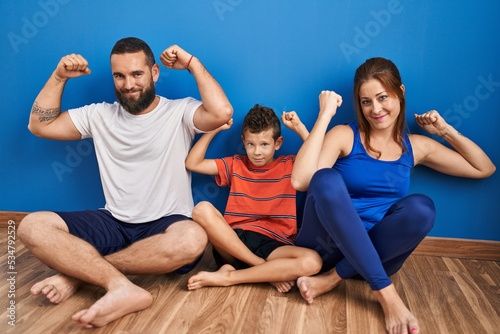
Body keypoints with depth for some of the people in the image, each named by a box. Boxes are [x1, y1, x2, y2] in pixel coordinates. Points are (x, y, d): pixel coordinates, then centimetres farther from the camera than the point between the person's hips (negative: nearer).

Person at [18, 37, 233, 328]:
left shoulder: (180, 112, -4)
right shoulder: (100, 115, 9)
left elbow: (222, 113, -24)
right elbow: (39, 125, 11)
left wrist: (192, 63, -15)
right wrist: (59, 77, 3)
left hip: (165, 226, -3)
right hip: (113, 223, 4)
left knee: (193, 239, -40)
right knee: (33, 226, -18)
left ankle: (78, 270, -23)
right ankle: (121, 286, -33)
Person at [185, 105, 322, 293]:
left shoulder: (290, 166, 12)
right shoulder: (235, 164, 16)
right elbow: (192, 163, 10)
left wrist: (300, 129, -2)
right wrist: (214, 129, 6)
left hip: (273, 245, 0)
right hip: (232, 241, 1)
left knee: (312, 262, -32)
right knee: (202, 209, -29)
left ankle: (226, 277, -23)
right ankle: (269, 272, -22)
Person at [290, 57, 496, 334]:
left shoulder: (415, 146, 7)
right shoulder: (344, 136, -6)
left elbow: (484, 169, 17)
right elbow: (300, 181, -24)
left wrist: (446, 131, 6)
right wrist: (325, 115, -20)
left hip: (375, 254, 3)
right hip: (329, 244, -3)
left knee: (420, 208, -26)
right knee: (326, 178, -32)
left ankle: (332, 279, -20)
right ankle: (385, 293, -28)